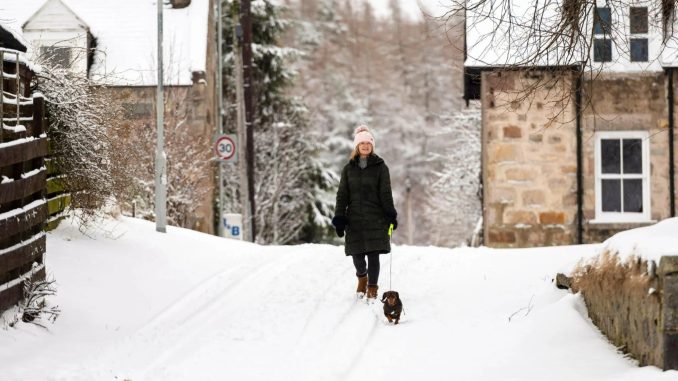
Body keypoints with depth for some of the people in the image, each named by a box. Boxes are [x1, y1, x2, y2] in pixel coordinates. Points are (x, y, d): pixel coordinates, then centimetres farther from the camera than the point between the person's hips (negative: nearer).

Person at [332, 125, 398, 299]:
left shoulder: (380, 167, 4)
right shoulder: (349, 168, 11)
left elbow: (386, 193, 1)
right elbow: (342, 195, 9)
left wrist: (391, 215, -7)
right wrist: (339, 219, 2)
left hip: (375, 218, -2)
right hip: (354, 218, 2)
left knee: (373, 254, -6)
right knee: (357, 254, 1)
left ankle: (372, 288, 3)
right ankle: (362, 277, 32)